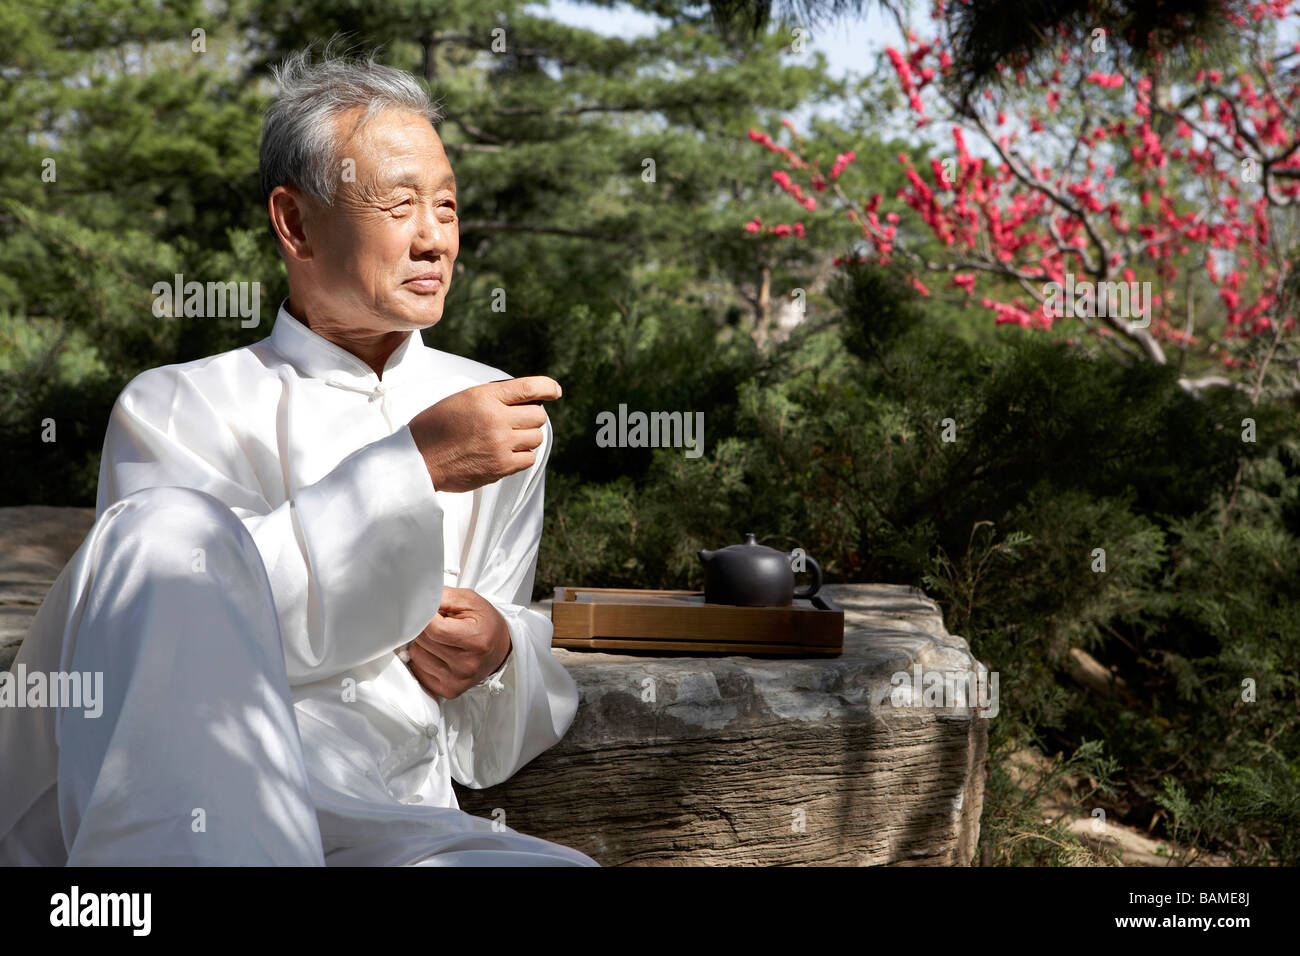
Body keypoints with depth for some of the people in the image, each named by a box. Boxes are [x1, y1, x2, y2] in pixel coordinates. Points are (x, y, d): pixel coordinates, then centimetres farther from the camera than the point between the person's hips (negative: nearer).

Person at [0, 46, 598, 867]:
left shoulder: (501, 415, 22)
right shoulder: (175, 407, 13)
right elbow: (187, 616, -9)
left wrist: (498, 658, 2)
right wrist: (411, 467, -12)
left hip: (386, 822, 0)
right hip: (148, 814, 0)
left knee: (561, 867, -35)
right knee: (172, 524, -31)